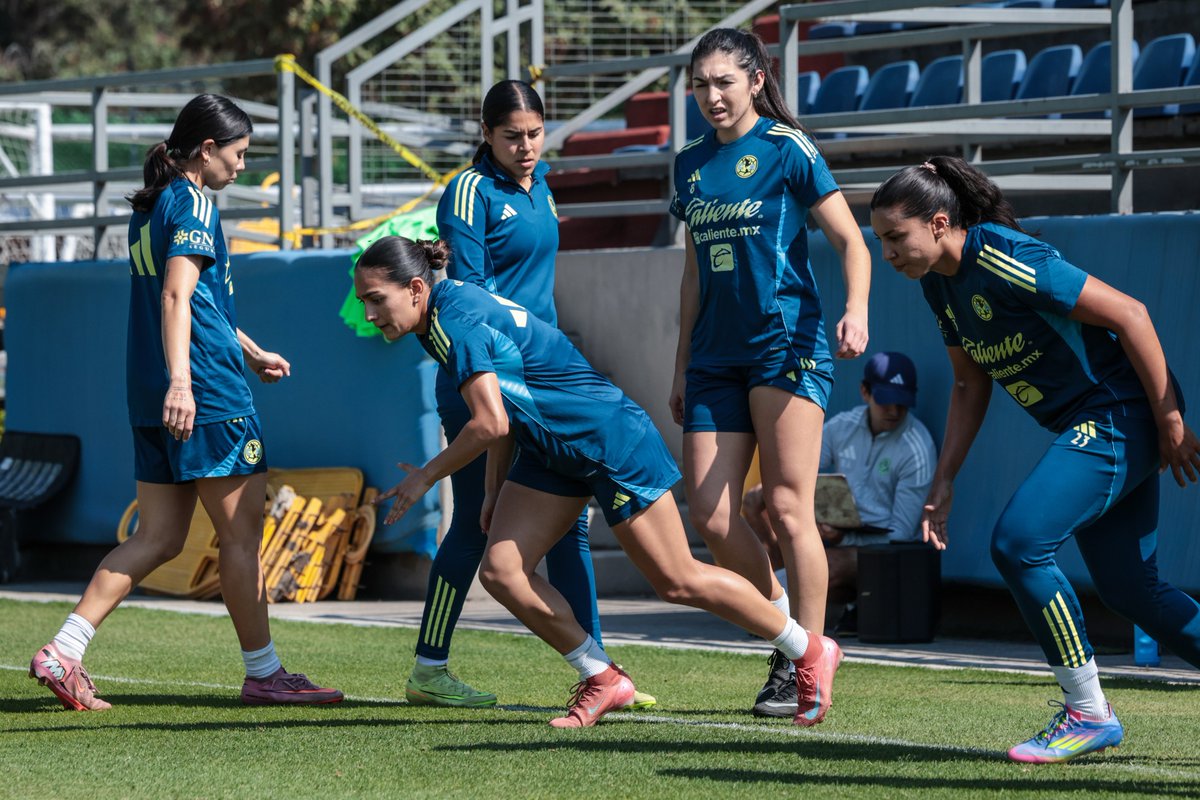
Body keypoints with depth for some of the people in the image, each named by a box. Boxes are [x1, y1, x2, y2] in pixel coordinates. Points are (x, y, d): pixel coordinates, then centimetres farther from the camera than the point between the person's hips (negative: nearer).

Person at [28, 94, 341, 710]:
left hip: (153, 403, 9)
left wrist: (250, 352, 41)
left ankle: (63, 651, -1)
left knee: (158, 538, 8)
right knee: (241, 532, 0)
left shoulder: (148, 208, 20)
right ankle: (263, 672, 6)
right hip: (208, 394, -9)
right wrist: (180, 378, -32)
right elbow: (176, 295, -22)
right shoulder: (192, 204, -9)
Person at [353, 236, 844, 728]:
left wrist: (426, 477, -17)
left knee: (677, 582, -2)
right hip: (550, 452, 9)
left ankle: (810, 653, 13)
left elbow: (491, 424, -30)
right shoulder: (439, 315, 5)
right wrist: (496, 488, 16)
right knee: (500, 571, -2)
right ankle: (602, 680, 10)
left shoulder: (455, 322, -24)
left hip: (610, 440, -9)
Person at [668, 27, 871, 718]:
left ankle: (807, 668, -4)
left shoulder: (787, 148, -3)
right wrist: (682, 368, 20)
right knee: (709, 512, -3)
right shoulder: (691, 164, 15)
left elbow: (851, 241, -5)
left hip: (787, 344, -6)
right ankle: (786, 621, 17)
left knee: (787, 508, -10)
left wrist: (857, 311, -23)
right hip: (717, 356, 6)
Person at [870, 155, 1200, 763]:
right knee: (1129, 589, 10)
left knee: (1016, 543, -18)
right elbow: (971, 384, 18)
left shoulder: (1005, 262, -23)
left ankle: (1087, 712, -8)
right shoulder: (939, 284, 5)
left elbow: (1130, 315, -21)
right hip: (1085, 428, 10)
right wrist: (944, 481, 12)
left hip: (1120, 416, -9)